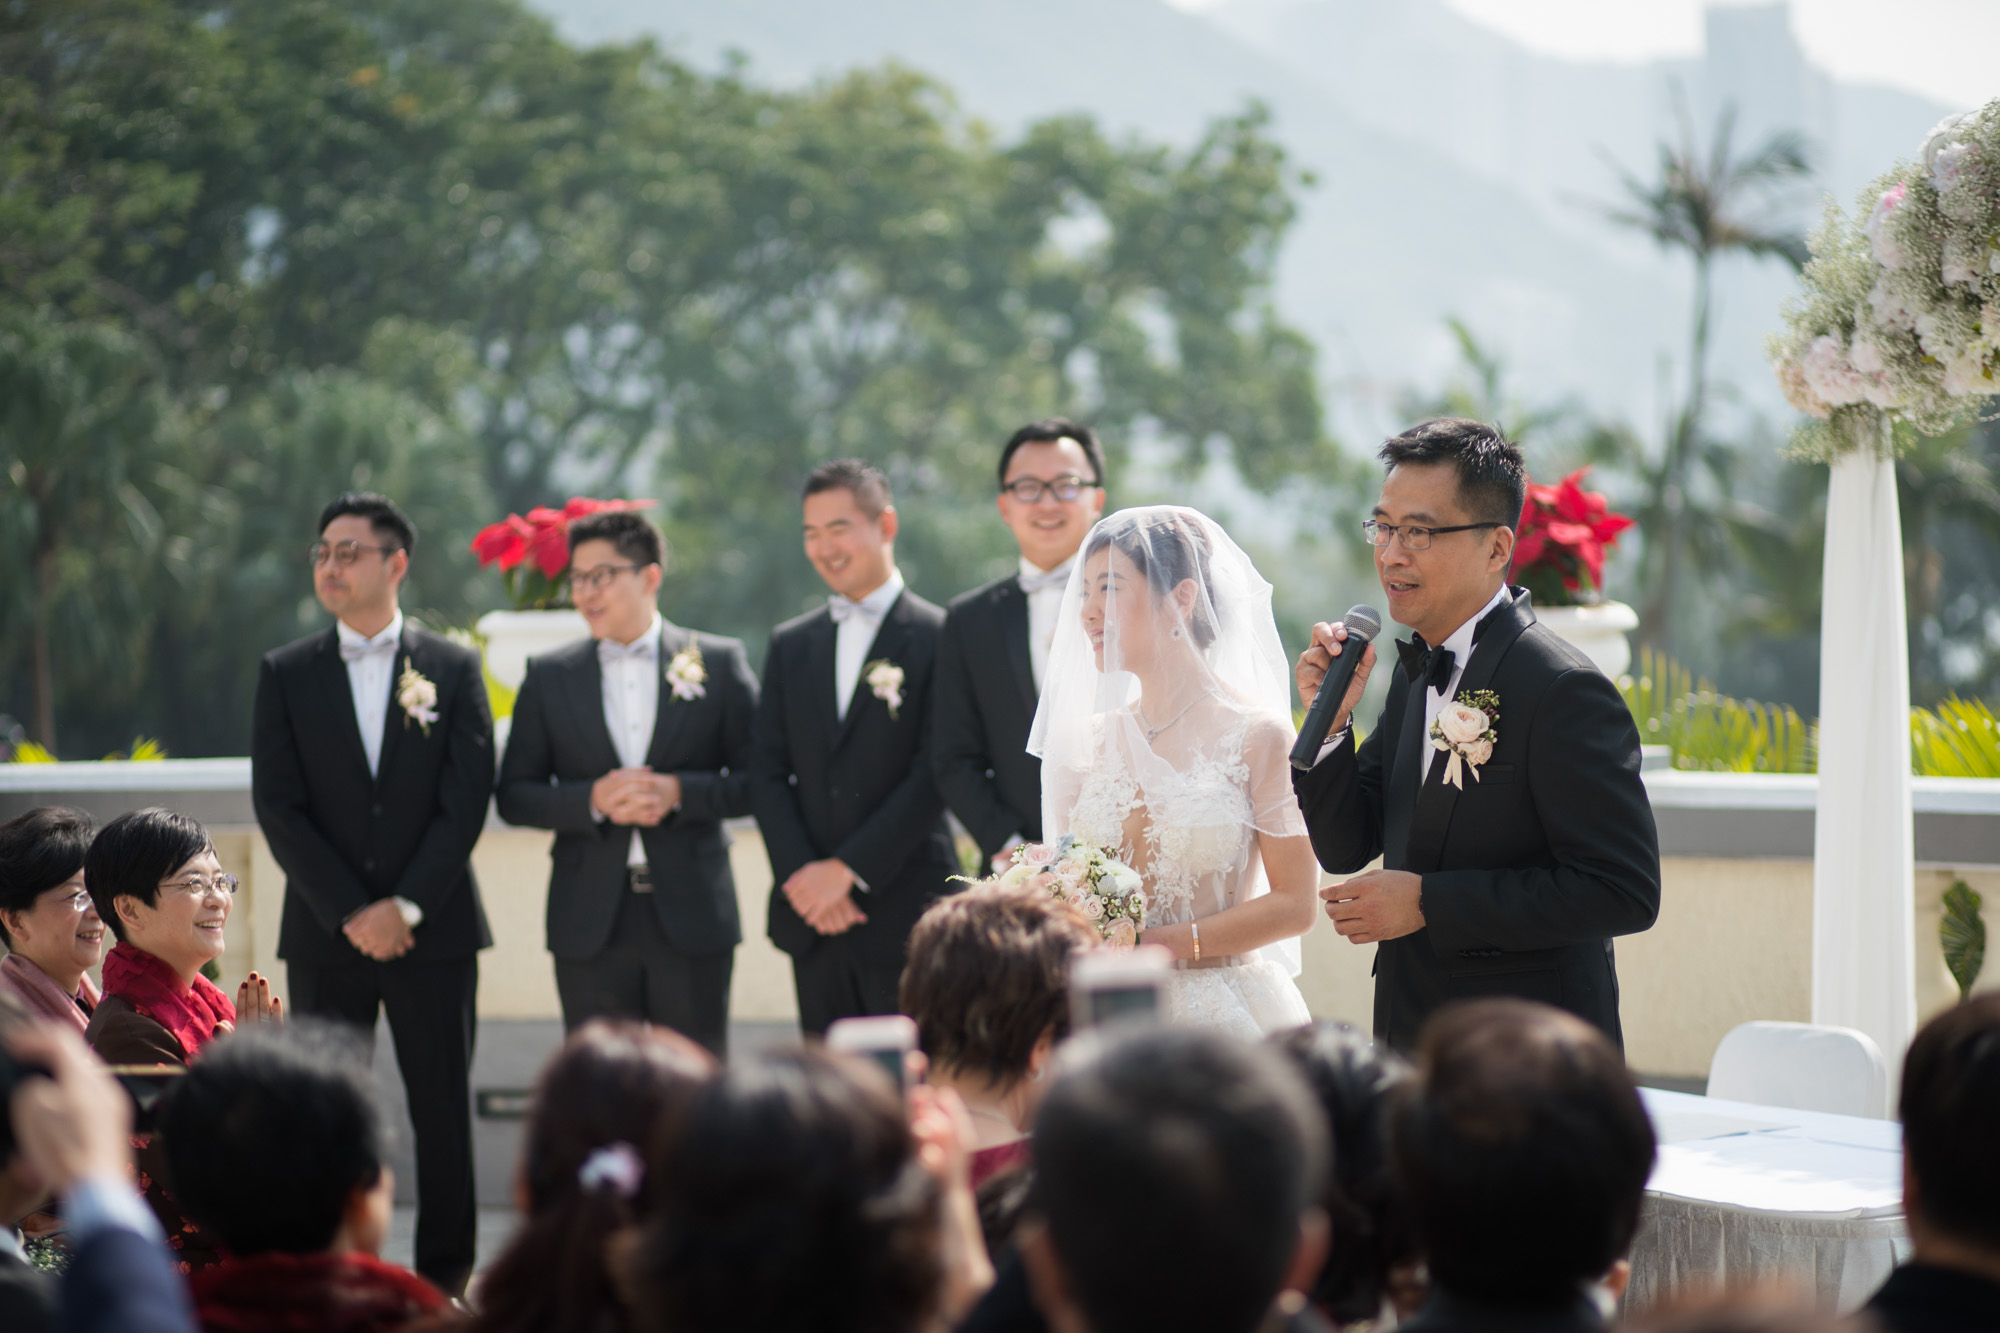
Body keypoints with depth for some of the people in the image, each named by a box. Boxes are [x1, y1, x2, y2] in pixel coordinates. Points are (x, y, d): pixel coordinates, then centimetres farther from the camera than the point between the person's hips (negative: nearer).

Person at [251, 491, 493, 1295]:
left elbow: (467, 800, -2)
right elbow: (278, 807, -1)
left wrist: (406, 906, -11)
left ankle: (446, 1281, 8)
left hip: (432, 927, 0)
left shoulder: (453, 669, 5)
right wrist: (349, 913, -9)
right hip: (324, 930, 1)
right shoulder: (285, 674, 7)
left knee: (444, 1109, 1)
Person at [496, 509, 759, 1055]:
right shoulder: (549, 677, 7)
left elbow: (755, 780, 1)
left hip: (691, 915, -1)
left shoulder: (718, 662, 3)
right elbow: (513, 795, 5)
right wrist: (592, 800, -13)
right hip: (591, 923, 1)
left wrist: (678, 792, -16)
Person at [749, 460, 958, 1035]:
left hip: (905, 914, -5)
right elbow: (769, 775, 10)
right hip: (812, 916, 5)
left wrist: (848, 870, -12)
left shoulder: (938, 638, -3)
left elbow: (935, 776, -9)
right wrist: (801, 877, -5)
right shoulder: (790, 644, 14)